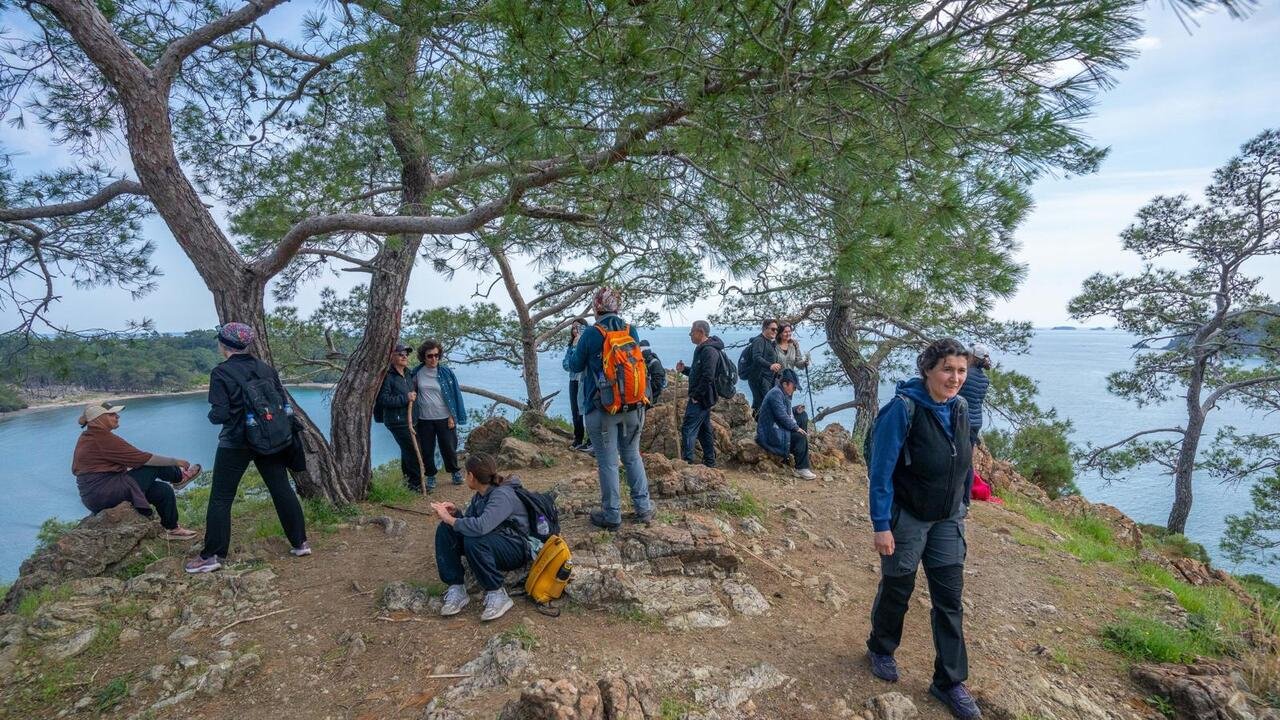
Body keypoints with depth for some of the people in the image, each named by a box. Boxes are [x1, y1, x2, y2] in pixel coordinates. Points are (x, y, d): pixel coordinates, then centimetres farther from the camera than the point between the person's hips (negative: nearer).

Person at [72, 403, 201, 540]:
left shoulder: (89, 436, 12)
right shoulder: (103, 438, -19)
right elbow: (143, 458, -17)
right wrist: (176, 461, -8)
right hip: (106, 494, -10)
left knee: (163, 490, 7)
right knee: (155, 466, -6)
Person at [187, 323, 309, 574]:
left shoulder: (221, 373, -11)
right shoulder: (266, 368, 3)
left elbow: (220, 414, -14)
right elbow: (284, 402, 4)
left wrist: (212, 415, 7)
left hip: (235, 444, -4)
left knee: (220, 499, 9)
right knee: (282, 490, 10)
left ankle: (213, 555, 15)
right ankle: (300, 543, 15)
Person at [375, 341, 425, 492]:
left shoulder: (408, 373, 11)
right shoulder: (387, 375, -14)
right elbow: (383, 399, -20)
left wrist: (414, 395, 9)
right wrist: (405, 398, -22)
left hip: (409, 418, 8)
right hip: (397, 421, -8)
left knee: (408, 450, 18)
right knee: (414, 451, -9)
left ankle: (408, 480, 32)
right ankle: (417, 483, 1)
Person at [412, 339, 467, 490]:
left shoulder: (446, 372, -6)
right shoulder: (417, 373, -2)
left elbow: (454, 394, -2)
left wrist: (452, 417, -5)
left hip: (444, 418, -1)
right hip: (424, 419, 1)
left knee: (448, 448, 8)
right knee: (427, 450, 9)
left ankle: (455, 471, 31)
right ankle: (431, 476, 27)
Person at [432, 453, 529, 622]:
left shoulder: (503, 495, -23)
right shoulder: (480, 495, 5)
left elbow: (480, 527, -39)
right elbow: (468, 524, 14)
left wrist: (450, 518, -25)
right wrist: (455, 513, -7)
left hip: (516, 550, -8)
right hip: (491, 542, 8)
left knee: (474, 541, -36)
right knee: (445, 530, -8)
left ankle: (497, 594, -18)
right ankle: (456, 589, -8)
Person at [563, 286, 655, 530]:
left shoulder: (592, 334, -11)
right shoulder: (631, 331, 1)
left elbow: (575, 366, 1)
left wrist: (571, 351, 21)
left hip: (602, 408, -4)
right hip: (633, 407, 4)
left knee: (607, 462, 6)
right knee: (633, 456, 18)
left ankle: (612, 515, 15)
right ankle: (643, 507, 22)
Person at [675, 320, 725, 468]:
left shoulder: (709, 351, -18)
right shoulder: (702, 349, 15)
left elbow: (708, 377, -25)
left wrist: (695, 396, -21)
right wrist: (684, 369, 8)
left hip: (700, 399, -10)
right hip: (702, 399, 10)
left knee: (688, 429, -10)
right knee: (704, 430, 15)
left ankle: (687, 462, -8)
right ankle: (709, 462, 23)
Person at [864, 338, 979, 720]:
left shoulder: (959, 408, -1)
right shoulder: (903, 409, -21)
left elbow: (965, 463, 12)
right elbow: (881, 470, -20)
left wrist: (962, 507, 15)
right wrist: (881, 526, -20)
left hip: (948, 520, 5)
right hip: (907, 517, -5)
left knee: (950, 600, 9)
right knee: (896, 590, 14)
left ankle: (950, 682, 25)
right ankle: (881, 649, 40)